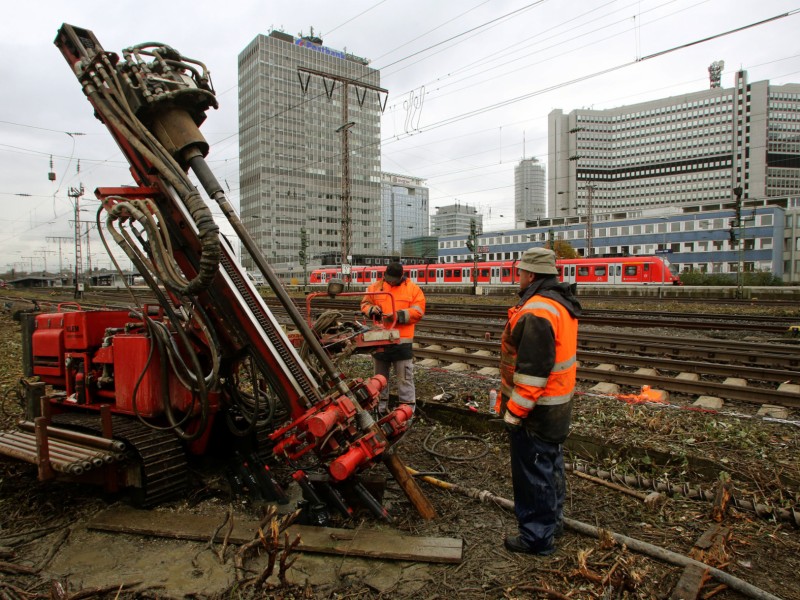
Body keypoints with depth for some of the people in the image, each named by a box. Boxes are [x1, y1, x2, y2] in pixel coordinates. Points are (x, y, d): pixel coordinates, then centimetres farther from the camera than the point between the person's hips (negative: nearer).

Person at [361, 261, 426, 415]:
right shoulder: (375, 287, 6)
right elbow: (365, 304, 10)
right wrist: (372, 309, -13)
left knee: (405, 376, 0)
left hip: (402, 340, -3)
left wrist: (398, 315, -19)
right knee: (380, 374, 15)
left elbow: (418, 310, -7)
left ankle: (408, 407, 10)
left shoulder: (412, 288, -1)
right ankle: (381, 405, 29)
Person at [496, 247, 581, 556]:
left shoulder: (536, 312, -25)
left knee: (533, 473, 4)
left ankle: (537, 536, 19)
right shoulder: (562, 304, 8)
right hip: (558, 405, 10)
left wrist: (514, 410, -20)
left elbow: (532, 370, -28)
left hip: (536, 410, -10)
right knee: (550, 465, 24)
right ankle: (552, 520, 41)